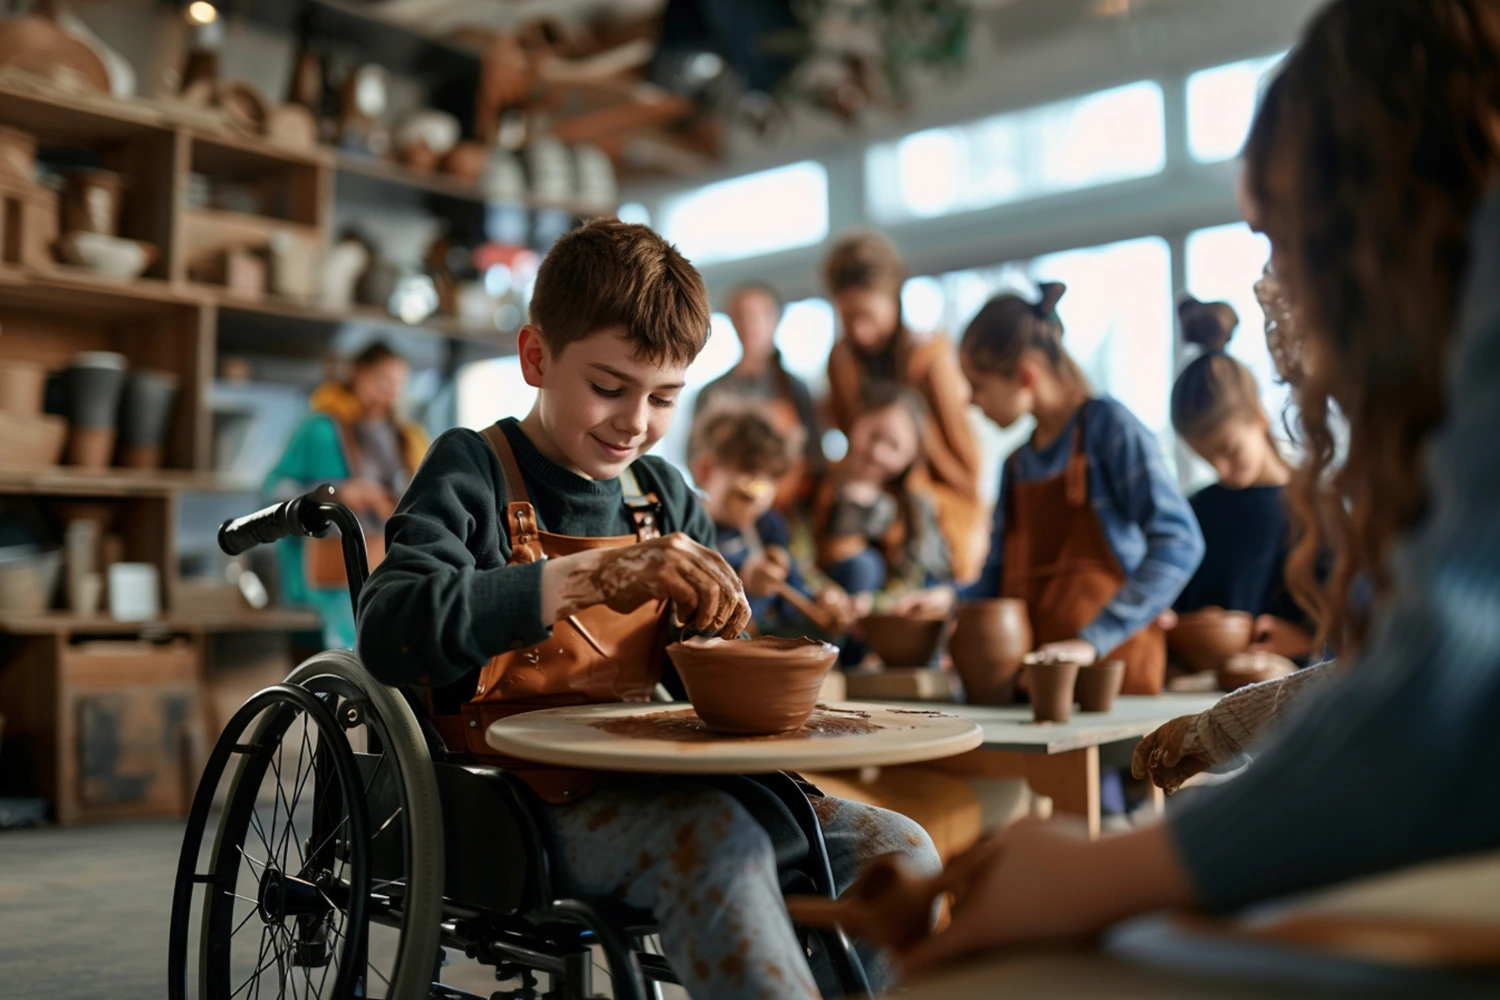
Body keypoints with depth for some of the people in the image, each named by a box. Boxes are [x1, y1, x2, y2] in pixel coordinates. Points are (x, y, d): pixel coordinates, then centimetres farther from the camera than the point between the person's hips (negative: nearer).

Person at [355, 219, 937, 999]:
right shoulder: (474, 472, -3)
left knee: (897, 848, -8)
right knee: (721, 843, -34)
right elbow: (388, 635, -21)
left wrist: (720, 624, -8)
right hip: (530, 797, -6)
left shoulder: (664, 495, 14)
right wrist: (592, 576, -29)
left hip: (650, 783, 6)